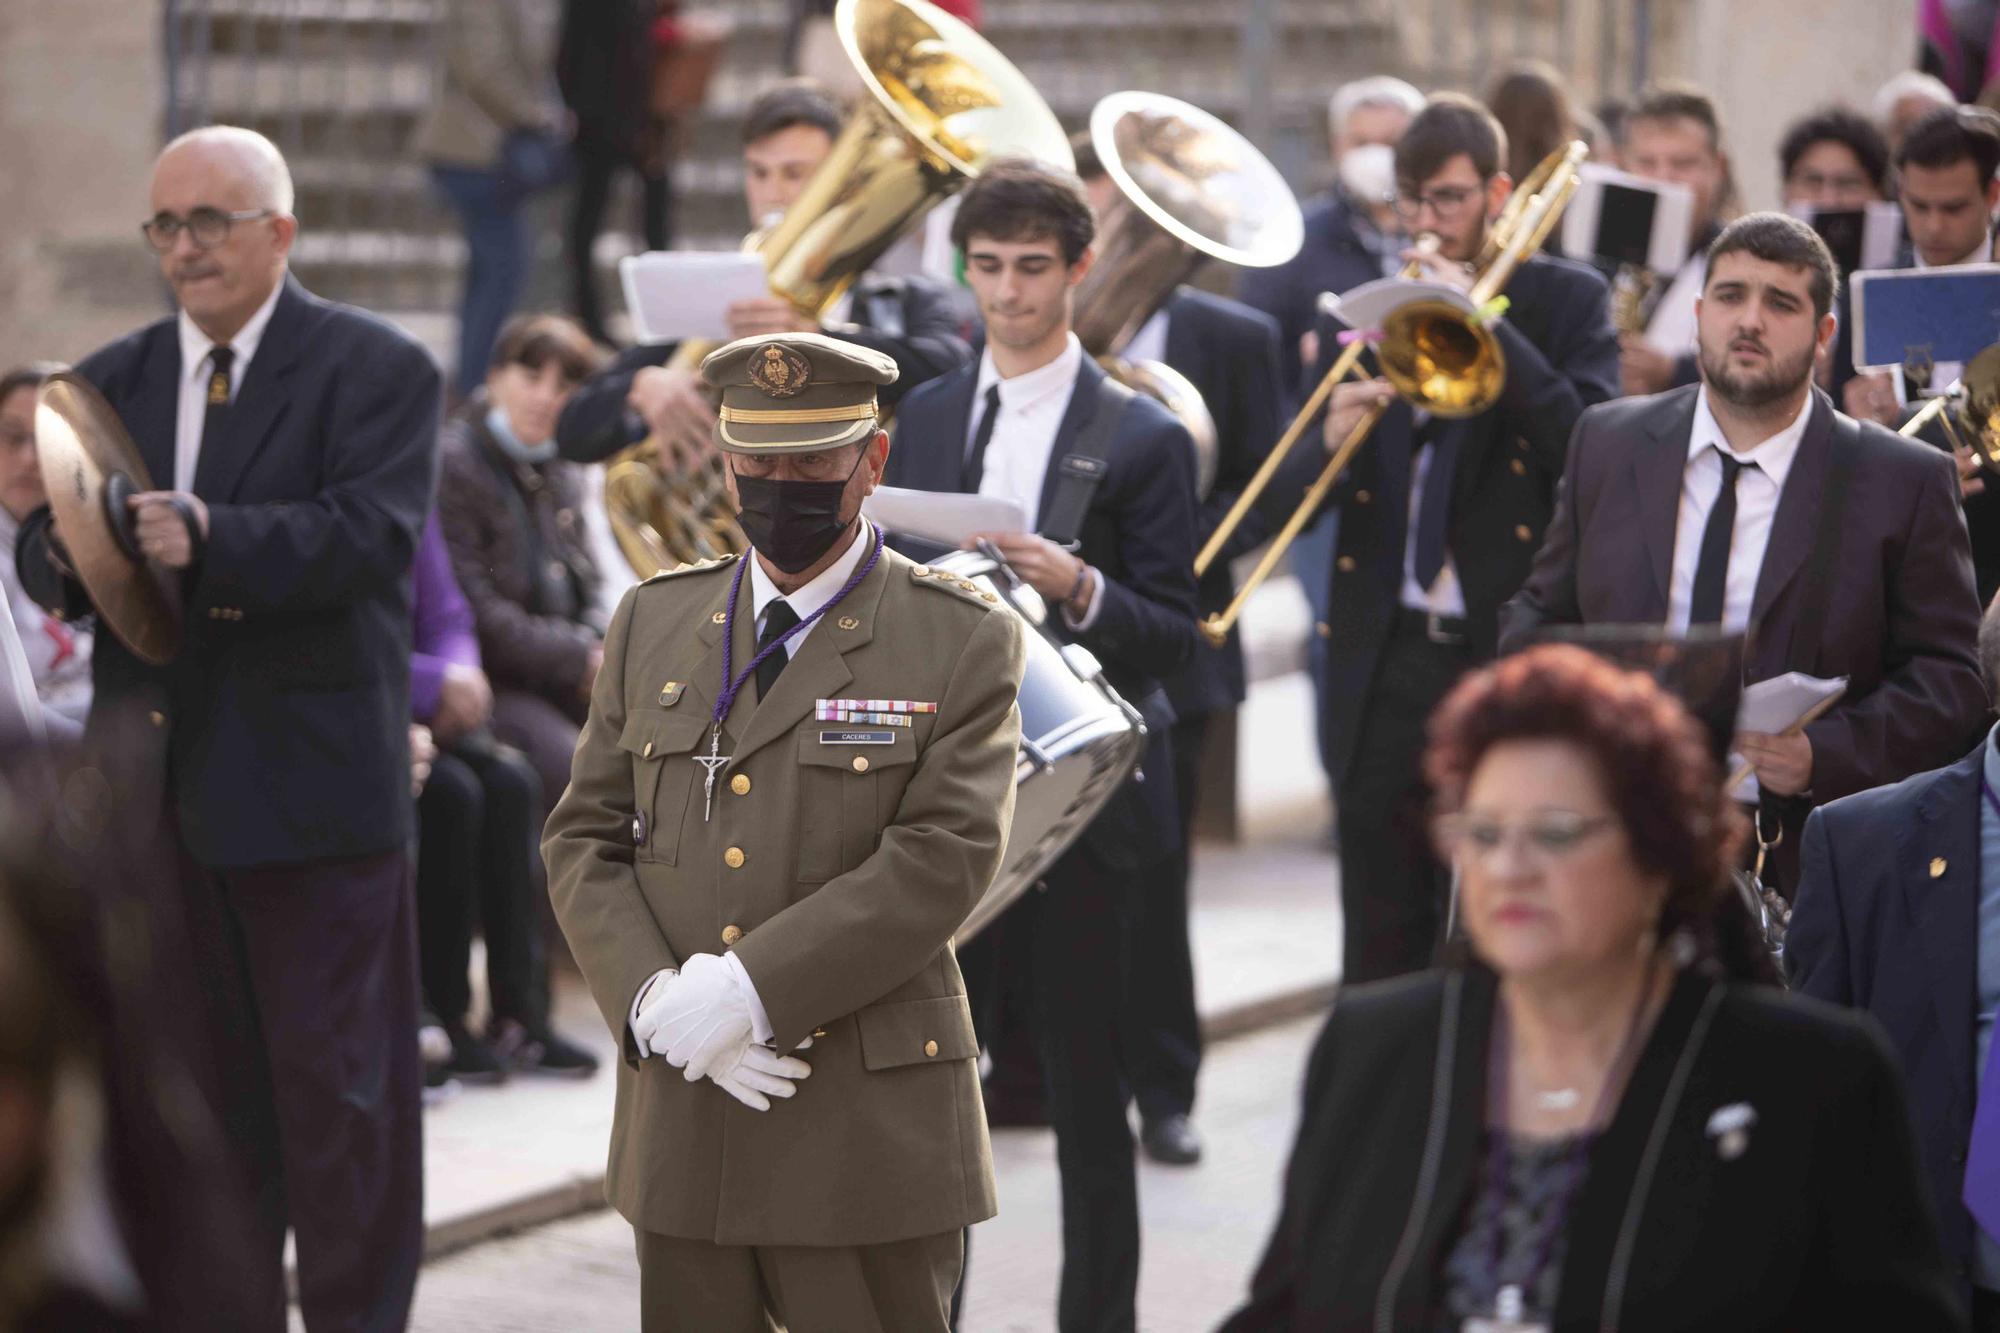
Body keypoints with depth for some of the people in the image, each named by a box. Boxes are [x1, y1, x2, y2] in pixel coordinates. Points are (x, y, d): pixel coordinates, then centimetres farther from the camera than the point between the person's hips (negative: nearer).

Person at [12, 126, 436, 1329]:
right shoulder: (116, 380, 13)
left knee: (335, 1081, 0)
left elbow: (372, 538, -18)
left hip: (310, 780, -5)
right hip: (155, 787, 5)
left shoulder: (377, 371, -4)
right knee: (203, 1080, 11)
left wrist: (210, 540, -32)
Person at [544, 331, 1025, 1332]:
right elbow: (585, 841, 9)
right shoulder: (655, 623, 12)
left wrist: (747, 992, -19)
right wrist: (655, 1004, -9)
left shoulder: (964, 639, -2)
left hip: (866, 1134, -4)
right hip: (683, 1127, 4)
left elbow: (942, 862, -12)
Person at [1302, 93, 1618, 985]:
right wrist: (1331, 441, -15)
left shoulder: (1565, 301, 3)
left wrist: (1482, 319, -16)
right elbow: (1293, 502, 8)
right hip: (1384, 664, 3)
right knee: (1379, 951, 6)